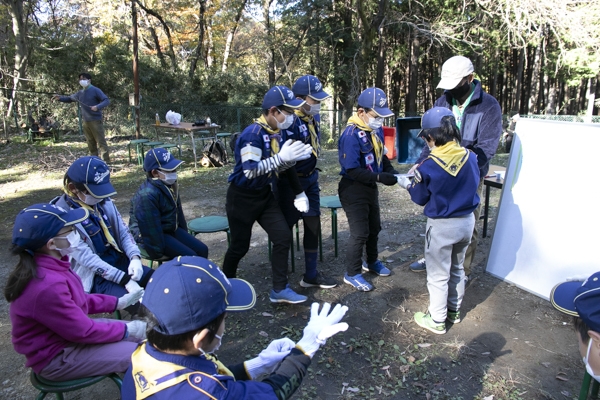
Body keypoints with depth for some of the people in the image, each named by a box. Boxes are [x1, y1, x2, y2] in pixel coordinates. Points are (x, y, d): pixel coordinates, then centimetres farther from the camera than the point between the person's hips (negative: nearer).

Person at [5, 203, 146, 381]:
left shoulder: (48, 265, -6)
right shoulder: (47, 286, -35)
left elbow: (78, 300, 10)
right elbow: (84, 332, -24)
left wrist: (118, 302, 5)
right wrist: (126, 330, -13)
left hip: (70, 330, 9)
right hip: (57, 357, -9)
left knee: (145, 332, 10)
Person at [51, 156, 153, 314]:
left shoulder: (104, 202, 0)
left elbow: (123, 232, 5)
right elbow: (86, 257, -22)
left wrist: (135, 257, -15)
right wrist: (125, 280, -25)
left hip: (120, 262, 7)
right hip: (93, 277, -6)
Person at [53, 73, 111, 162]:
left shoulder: (95, 90, -4)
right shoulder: (80, 93, 15)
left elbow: (107, 100, -12)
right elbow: (69, 98, 27)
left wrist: (98, 107, -27)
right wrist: (60, 98, 8)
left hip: (95, 120, -7)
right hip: (86, 121, 7)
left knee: (101, 141, -9)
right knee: (90, 142, 10)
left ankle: (106, 161, -9)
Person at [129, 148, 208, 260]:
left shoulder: (169, 185, 2)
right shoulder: (147, 195, -27)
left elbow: (177, 210, 14)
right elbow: (150, 227, -24)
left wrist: (184, 237, 19)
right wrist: (158, 252, -19)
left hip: (170, 229, 9)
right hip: (152, 235, -9)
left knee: (202, 249, -2)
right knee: (189, 257, -19)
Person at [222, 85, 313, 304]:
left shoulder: (277, 132, 2)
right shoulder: (253, 134, -25)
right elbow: (250, 170, -34)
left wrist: (293, 157, -8)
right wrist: (281, 157, -36)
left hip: (264, 195, 8)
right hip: (242, 197, -7)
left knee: (283, 237, 1)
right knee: (240, 246, 5)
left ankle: (279, 290, 13)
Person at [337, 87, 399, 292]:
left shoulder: (377, 129, 0)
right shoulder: (351, 135, -26)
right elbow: (353, 170, -28)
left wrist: (390, 170, -6)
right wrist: (380, 177, -31)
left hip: (370, 187, 9)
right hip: (353, 190, -8)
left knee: (374, 227, 22)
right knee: (360, 232, -1)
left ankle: (372, 261, 44)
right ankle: (352, 274, 16)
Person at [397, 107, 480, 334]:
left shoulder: (429, 167, -21)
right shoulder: (470, 157, -9)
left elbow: (420, 198, -7)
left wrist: (408, 184, 13)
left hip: (442, 226, -5)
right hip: (467, 221, 6)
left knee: (438, 275, 10)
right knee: (457, 269, 24)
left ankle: (436, 321, 23)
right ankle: (454, 310, 40)